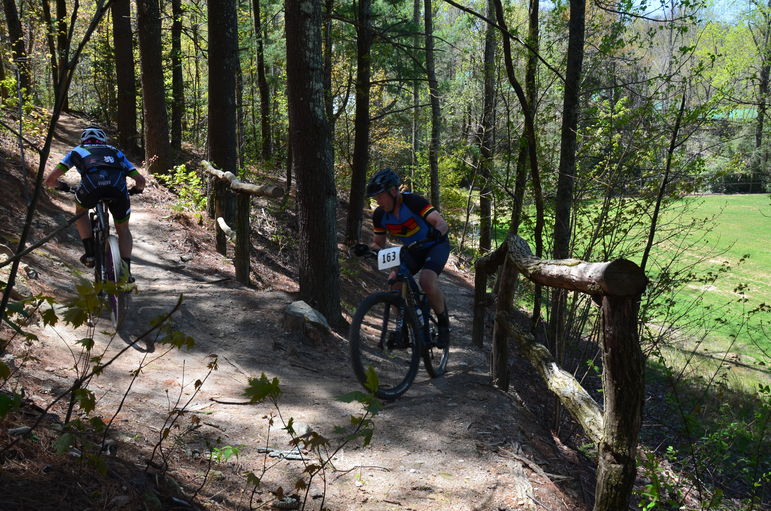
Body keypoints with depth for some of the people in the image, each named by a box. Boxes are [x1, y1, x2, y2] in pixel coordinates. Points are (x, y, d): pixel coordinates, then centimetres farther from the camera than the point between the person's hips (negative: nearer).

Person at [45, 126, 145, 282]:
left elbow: (50, 180, 29)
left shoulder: (77, 151, 34)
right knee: (123, 229, 23)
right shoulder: (115, 152, 38)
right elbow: (140, 180, 32)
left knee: (80, 210, 34)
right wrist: (136, 190, 55)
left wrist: (61, 186, 52)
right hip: (118, 187, 1)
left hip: (91, 186, -1)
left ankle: (90, 253, 21)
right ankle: (126, 268, 6)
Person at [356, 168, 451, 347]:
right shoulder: (380, 215, -12)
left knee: (427, 280, -31)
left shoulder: (412, 201, -28)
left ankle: (444, 322, -7)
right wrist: (368, 249, -25)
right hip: (413, 250, 6)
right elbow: (378, 243, -2)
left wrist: (436, 231, -60)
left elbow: (442, 223, -36)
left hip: (436, 245, -6)